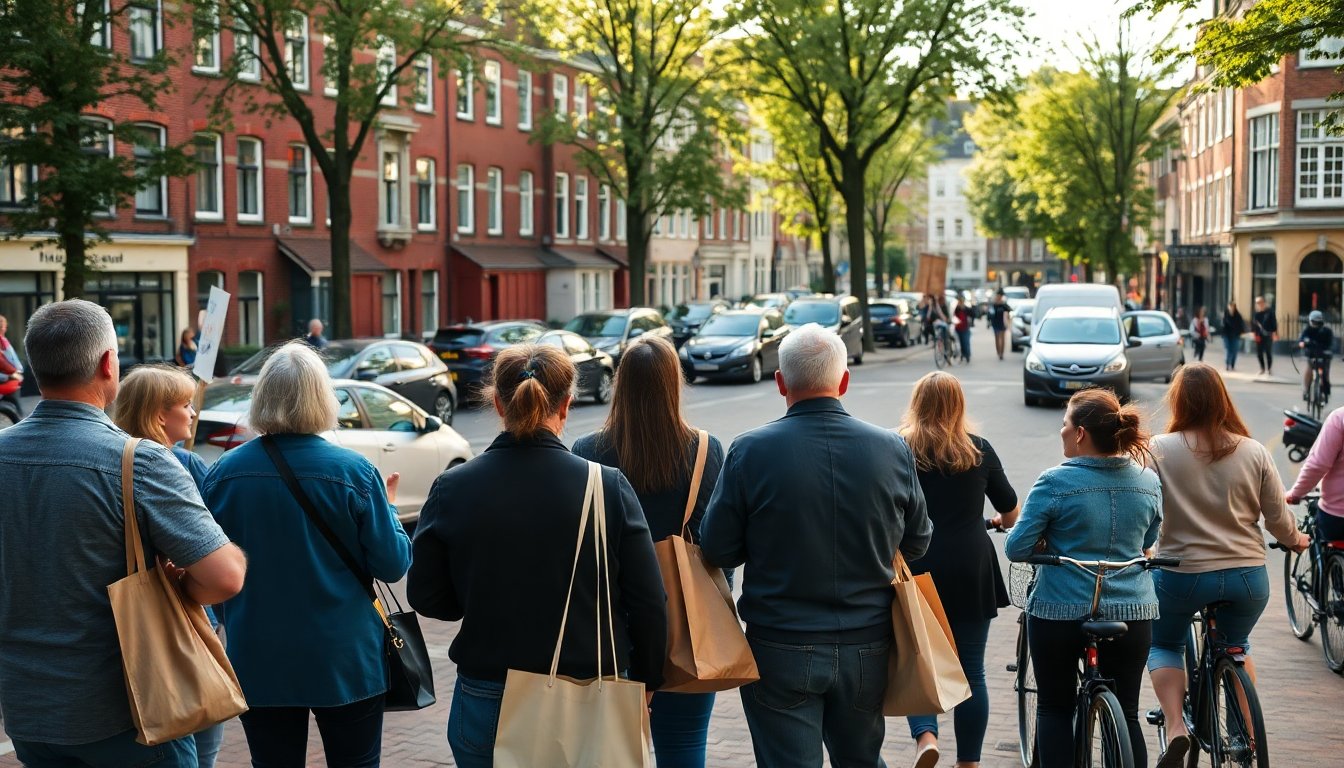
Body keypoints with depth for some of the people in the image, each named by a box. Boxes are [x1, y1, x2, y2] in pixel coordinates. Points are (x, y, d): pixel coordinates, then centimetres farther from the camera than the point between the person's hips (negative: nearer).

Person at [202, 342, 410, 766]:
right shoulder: (354, 471, -13)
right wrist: (387, 507, 8)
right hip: (344, 662, -2)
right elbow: (393, 565, -8)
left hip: (259, 663, 2)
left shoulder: (223, 472, -6)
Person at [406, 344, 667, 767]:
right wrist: (646, 679, 8)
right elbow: (648, 602, -7)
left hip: (487, 702, 1)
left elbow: (427, 597, -1)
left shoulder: (452, 489, -9)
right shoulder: (607, 486, -11)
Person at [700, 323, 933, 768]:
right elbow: (917, 544, 7)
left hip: (781, 652, -3)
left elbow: (717, 551, -7)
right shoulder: (893, 449, -5)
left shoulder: (750, 452, -13)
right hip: (867, 649, 3)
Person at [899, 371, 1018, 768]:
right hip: (971, 571, 1)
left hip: (917, 570, -1)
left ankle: (925, 736, -12)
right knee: (971, 669, 10)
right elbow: (1011, 513, 13)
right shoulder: (979, 450, 4)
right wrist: (999, 521, 35)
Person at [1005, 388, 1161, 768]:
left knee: (1055, 708, 13)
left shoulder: (1055, 482, -15)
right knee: (1127, 714, 12)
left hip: (1060, 612, -3)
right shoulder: (1149, 482, 0)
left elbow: (1016, 549, -13)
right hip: (1132, 614, 4)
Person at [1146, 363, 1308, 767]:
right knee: (1236, 646, 29)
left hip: (1182, 574, -2)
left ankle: (1176, 729, 3)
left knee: (1163, 644, 22)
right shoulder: (1254, 453, -5)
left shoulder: (1160, 450, -11)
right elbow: (1278, 518, 1)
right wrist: (1296, 540, 22)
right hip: (1247, 575, 2)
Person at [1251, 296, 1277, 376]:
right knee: (1259, 353, 5)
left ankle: (1269, 369, 9)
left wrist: (1274, 332, -9)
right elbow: (1253, 323, 7)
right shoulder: (1255, 313, 6)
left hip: (1268, 335, -4)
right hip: (1259, 336, 4)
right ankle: (1263, 369, 20)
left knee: (1268, 352, 0)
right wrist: (1253, 332, -2)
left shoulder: (1269, 312, -4)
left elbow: (1274, 322, -4)